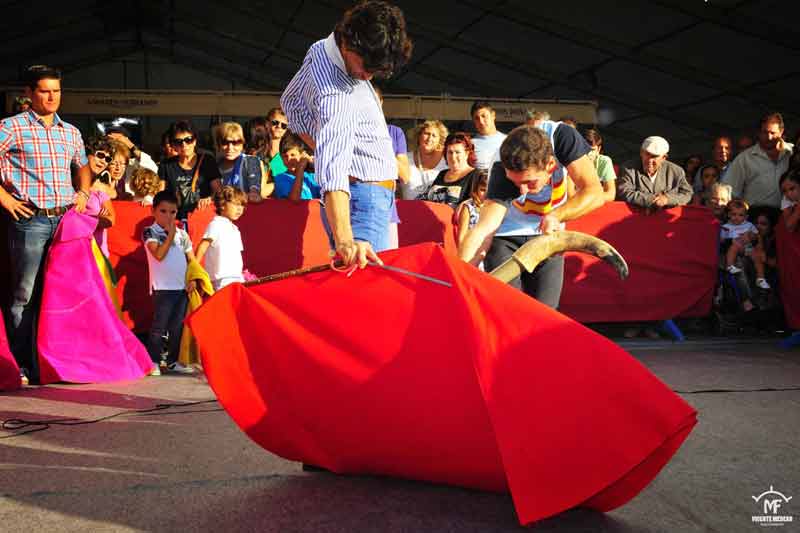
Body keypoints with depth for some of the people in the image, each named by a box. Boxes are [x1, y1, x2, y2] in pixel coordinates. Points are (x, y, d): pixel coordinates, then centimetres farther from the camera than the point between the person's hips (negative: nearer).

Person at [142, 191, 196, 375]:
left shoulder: (182, 234, 12)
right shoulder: (150, 232, -2)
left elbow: (192, 259, 14)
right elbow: (159, 255, -18)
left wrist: (192, 279, 1)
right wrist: (170, 234, -12)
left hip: (182, 287, 5)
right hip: (163, 287, -5)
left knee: (177, 326, 10)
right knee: (159, 325, -2)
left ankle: (172, 361, 19)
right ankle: (153, 361, 5)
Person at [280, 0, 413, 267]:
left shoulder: (321, 49, 2)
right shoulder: (335, 95, -27)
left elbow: (291, 102, 19)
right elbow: (332, 172, -40)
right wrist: (344, 239, -53)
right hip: (364, 197, -10)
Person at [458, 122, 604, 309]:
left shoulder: (562, 137, -27)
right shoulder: (503, 170, -31)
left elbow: (594, 193, -25)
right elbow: (483, 230, -39)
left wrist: (556, 216, -41)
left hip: (547, 237, 2)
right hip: (505, 237, -2)